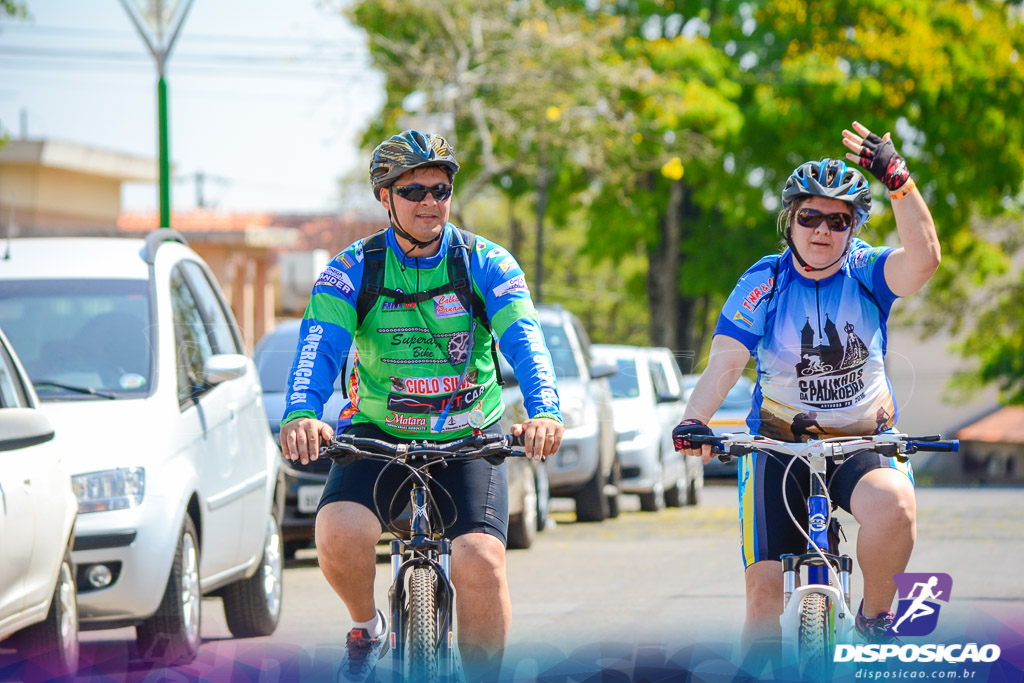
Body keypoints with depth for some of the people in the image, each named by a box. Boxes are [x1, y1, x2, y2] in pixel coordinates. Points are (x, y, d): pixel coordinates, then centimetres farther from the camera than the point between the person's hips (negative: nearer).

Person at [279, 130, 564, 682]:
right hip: (378, 432, 0)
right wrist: (301, 414, -42)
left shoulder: (486, 264, -6)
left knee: (481, 563, -21)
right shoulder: (352, 271, -6)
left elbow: (524, 342, -20)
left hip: (468, 440, 0)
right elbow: (318, 347, -20)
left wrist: (544, 412, -40)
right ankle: (367, 628, 4)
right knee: (338, 533, -27)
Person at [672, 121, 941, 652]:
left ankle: (875, 617, -10)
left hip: (864, 443, -1)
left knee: (893, 505, -34)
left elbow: (924, 258, -27)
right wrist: (693, 422, -34)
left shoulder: (867, 272, -5)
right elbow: (725, 362, -15)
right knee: (764, 591, -8)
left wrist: (898, 180, -39)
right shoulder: (764, 282, -5)